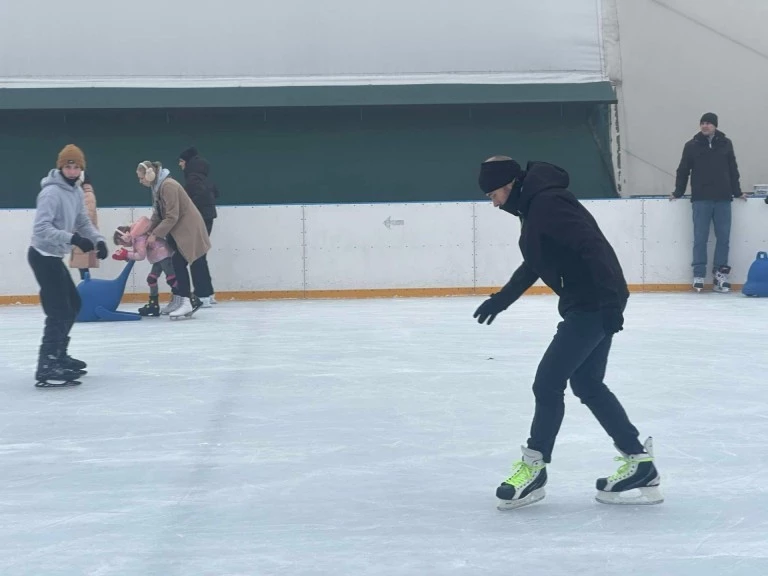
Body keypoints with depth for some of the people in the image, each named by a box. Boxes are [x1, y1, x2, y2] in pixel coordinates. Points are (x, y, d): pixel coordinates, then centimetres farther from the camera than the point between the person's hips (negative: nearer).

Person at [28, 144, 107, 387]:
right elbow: (41, 228, -28)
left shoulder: (76, 191, 7)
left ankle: (58, 355, 34)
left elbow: (83, 222, 13)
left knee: (73, 304, 21)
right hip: (42, 255, -10)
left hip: (53, 256, 10)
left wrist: (98, 240, -5)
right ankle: (46, 369, -18)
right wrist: (73, 238, -37)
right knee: (59, 311, -16)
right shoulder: (51, 192, -21)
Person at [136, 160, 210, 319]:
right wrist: (149, 232, 0)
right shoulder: (157, 186, 8)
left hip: (187, 227, -10)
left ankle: (186, 302, -15)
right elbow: (157, 214, 11)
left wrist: (155, 234, -19)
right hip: (177, 228, 10)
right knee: (175, 263, 9)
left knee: (179, 263, -14)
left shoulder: (168, 186, -22)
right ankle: (177, 300, 14)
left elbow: (172, 217, -24)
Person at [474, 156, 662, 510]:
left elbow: (592, 247, -26)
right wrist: (501, 300, 27)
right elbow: (534, 265, 27)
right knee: (587, 384, 15)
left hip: (593, 304, -11)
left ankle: (533, 468, 10)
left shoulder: (547, 203, -18)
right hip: (588, 303, 11)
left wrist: (609, 300, -31)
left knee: (548, 382, -4)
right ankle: (640, 465, 18)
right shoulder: (534, 206, 15)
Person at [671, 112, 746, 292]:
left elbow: (733, 169, 12)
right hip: (701, 200, -2)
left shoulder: (725, 144, 7)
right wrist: (677, 193, 4)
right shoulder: (691, 146, 2)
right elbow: (683, 171, 5)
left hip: (723, 199, 2)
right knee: (700, 238, -1)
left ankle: (720, 274, 7)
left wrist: (737, 192, 13)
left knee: (723, 237, 1)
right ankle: (698, 275, 3)